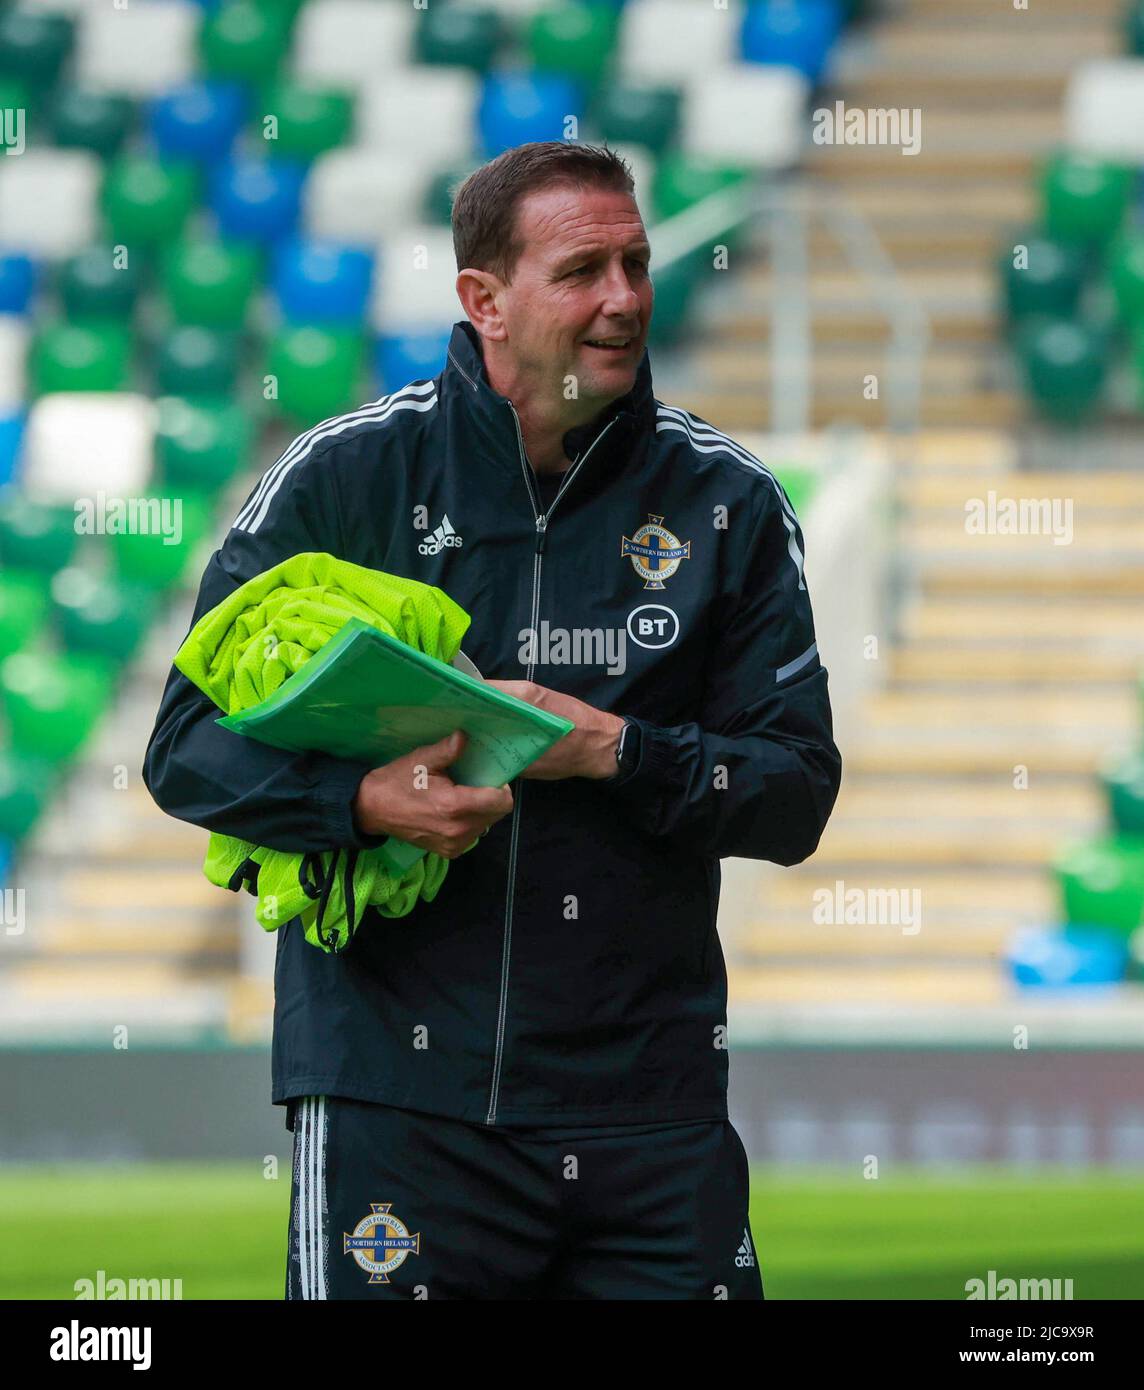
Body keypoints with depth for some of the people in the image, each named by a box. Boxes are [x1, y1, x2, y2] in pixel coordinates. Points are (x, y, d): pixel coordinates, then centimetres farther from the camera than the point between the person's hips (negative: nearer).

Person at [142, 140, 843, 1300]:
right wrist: (368, 800, -19)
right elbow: (188, 747, 0)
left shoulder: (726, 505, 7)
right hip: (397, 1101, -2)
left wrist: (613, 752, -12)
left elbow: (797, 792, 4)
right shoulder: (344, 479, 1)